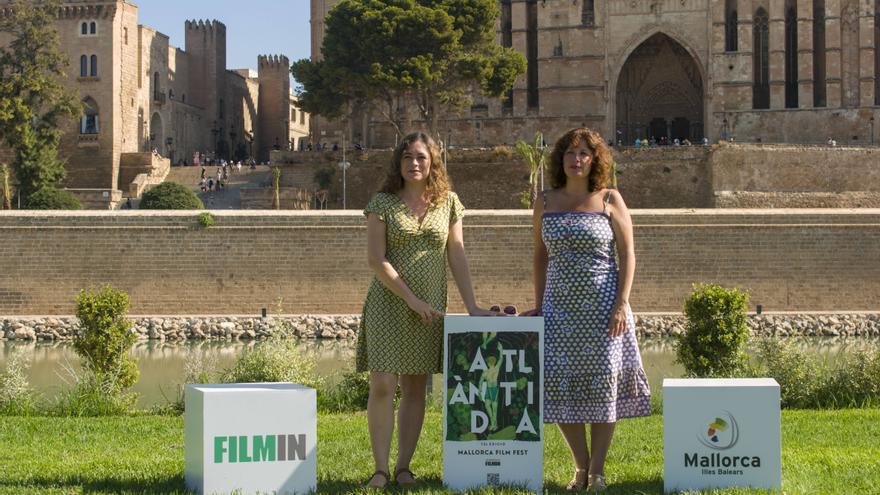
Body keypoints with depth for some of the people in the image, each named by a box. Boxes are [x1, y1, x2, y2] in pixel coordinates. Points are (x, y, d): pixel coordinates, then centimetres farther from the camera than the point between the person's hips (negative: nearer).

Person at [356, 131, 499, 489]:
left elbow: (457, 257, 6)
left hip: (430, 309, 3)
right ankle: (380, 468, -2)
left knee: (416, 388, 5)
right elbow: (376, 260, -8)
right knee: (382, 386, -9)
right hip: (388, 305, -3)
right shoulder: (383, 203, -2)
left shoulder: (448, 203, 6)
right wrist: (412, 299, -13)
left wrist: (471, 306, -1)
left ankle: (404, 467, 11)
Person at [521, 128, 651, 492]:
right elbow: (540, 256, 14)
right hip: (560, 307, 3)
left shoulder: (610, 201, 0)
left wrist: (622, 304, -10)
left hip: (602, 307, -2)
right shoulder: (546, 203, 8)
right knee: (561, 385, -1)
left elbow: (627, 254, -2)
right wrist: (538, 306, 9)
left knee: (603, 384, -2)